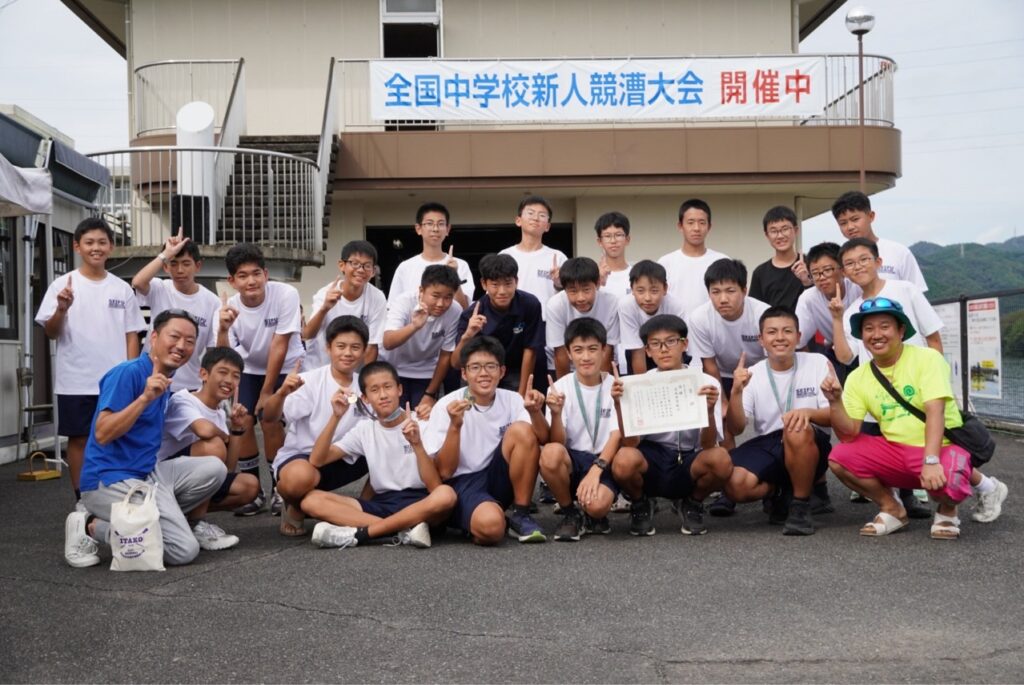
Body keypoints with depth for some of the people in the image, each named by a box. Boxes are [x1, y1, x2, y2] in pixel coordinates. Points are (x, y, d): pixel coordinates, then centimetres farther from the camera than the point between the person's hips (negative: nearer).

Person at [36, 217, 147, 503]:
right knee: (79, 439, 5)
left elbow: (131, 336, 10)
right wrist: (62, 309, -24)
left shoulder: (122, 289, 6)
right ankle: (82, 501, 13)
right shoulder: (63, 285, -1)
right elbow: (51, 333, -4)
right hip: (76, 382, -2)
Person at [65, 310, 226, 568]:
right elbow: (102, 435, -21)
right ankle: (92, 527, -5)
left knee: (214, 468, -4)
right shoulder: (128, 373, -13)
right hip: (111, 480, -9)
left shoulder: (164, 380, 13)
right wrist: (145, 397, -29)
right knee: (185, 550, -17)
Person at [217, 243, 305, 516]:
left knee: (269, 420, -18)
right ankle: (255, 490, 6)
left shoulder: (286, 294, -28)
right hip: (250, 368, 3)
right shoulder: (230, 307, -20)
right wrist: (223, 330, -41)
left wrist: (266, 392, -18)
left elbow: (279, 346, -23)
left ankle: (279, 488, 1)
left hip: (285, 368, -3)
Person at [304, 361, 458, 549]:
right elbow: (316, 461, -2)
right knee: (311, 500, -17)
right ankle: (405, 529, -28)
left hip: (418, 504, -3)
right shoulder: (364, 429, 7)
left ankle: (358, 533, -29)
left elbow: (434, 487, -14)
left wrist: (417, 444, -28)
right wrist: (336, 417, -11)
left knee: (446, 495, -38)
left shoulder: (421, 424, -4)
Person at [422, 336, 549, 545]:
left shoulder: (511, 400, 0)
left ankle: (521, 516, -11)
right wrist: (455, 426, -28)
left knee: (522, 430, -22)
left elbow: (543, 440, -9)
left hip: (499, 480, 5)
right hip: (463, 484, -5)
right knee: (490, 526, -38)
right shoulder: (446, 406, -10)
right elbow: (445, 472, -15)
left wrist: (535, 412, -27)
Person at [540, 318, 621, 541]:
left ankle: (594, 517, 8)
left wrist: (595, 470, -24)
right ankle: (570, 513, -7)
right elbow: (558, 443, -7)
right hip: (572, 460, 2)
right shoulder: (560, 387, -2)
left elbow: (616, 437, -9)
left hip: (604, 461, -1)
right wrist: (556, 414, -27)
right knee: (551, 453, -34)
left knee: (597, 504, -33)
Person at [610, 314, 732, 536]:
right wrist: (619, 405, -29)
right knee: (624, 460, -34)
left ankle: (691, 504, 3)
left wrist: (709, 410, -33)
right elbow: (630, 443, -14)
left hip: (688, 463, 0)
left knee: (720, 460, -33)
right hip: (651, 459, 0)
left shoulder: (707, 383, -8)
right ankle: (641, 505, 3)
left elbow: (708, 446, -15)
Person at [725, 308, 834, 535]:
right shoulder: (752, 375, 4)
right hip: (767, 446, 2)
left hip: (809, 447, -2)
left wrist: (808, 412, -28)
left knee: (798, 430, -37)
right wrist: (736, 392, -21)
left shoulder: (818, 363, -1)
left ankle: (801, 503, -16)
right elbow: (736, 429, -4)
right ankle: (781, 492, 6)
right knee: (735, 485, -27)